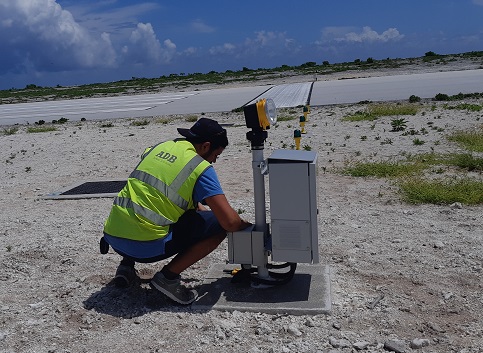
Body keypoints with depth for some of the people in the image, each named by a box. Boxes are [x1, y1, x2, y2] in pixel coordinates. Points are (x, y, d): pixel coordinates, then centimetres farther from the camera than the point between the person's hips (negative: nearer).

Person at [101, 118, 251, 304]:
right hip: (145, 246, -7)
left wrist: (200, 208, 26)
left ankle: (126, 265, 21)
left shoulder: (157, 148, 13)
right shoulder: (201, 168, -7)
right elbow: (230, 222, -12)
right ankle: (168, 276, -1)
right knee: (219, 226, 1)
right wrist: (246, 226, 10)